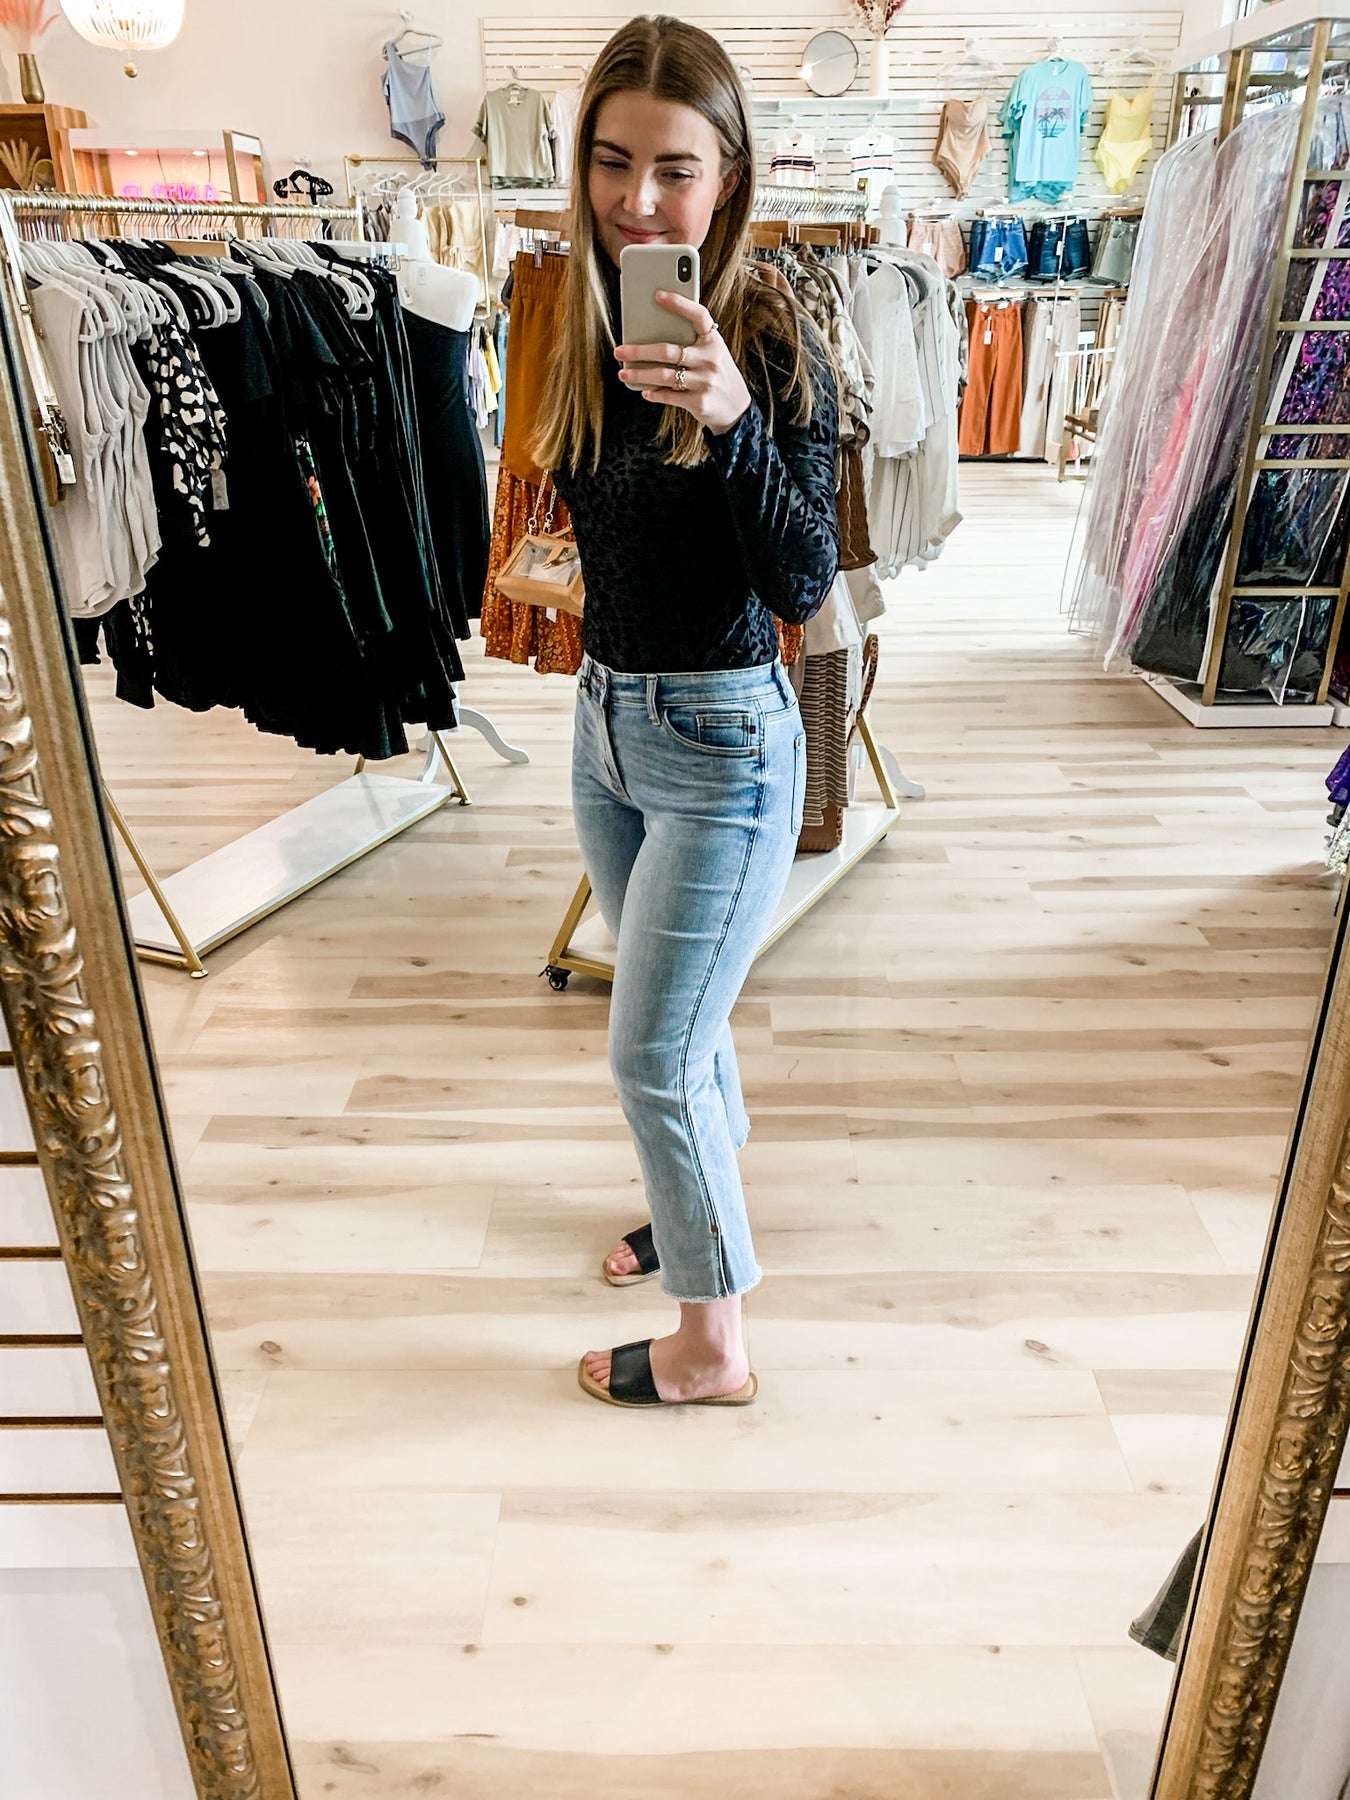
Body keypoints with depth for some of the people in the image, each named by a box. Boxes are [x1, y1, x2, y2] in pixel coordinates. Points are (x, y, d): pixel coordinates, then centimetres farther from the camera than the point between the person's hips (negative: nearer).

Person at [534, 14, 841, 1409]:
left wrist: (734, 417, -33)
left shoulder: (772, 341, -15)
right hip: (605, 718, 7)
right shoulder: (589, 327, 4)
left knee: (653, 1054, -1)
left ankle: (712, 1348, 20)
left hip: (721, 734, -7)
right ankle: (706, 1207, 48)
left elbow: (804, 586, -23)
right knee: (674, 1016, 22)